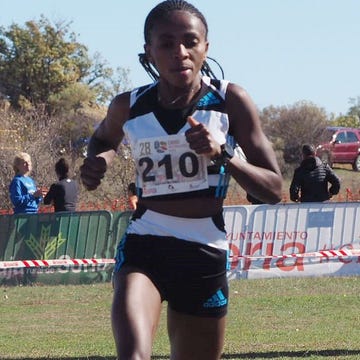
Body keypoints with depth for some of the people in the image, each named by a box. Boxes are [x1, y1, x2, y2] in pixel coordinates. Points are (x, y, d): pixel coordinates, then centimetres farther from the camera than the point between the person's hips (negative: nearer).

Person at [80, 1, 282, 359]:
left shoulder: (230, 101, -5)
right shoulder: (129, 107, -1)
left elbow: (273, 189, -4)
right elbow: (103, 139, 24)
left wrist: (223, 155, -20)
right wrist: (97, 160, 1)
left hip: (206, 253, 1)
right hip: (143, 247, -1)